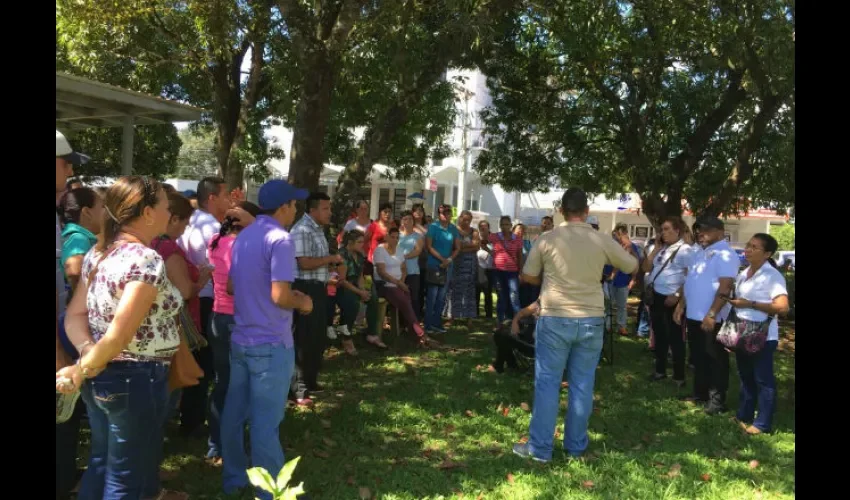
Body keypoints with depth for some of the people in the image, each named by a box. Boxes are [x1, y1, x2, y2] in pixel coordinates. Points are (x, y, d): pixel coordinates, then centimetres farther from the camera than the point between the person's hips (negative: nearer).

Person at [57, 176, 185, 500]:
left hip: (100, 377, 9)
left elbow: (74, 315, 1)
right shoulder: (147, 259, -21)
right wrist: (80, 371, -15)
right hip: (136, 379, -8)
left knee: (101, 464, 23)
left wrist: (88, 352, -14)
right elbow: (119, 334, -27)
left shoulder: (97, 254, 6)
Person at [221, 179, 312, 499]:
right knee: (265, 422, 1)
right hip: (270, 344, -8)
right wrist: (302, 302, -5)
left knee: (235, 414, 16)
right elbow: (280, 296, -24)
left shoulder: (243, 236, 9)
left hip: (240, 339, 8)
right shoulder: (280, 239, -17)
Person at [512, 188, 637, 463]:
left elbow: (528, 277, 4)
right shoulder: (603, 241, -2)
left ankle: (540, 448, 9)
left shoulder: (547, 239, -6)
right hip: (591, 320, 2)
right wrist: (623, 247, 34)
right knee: (582, 385, 11)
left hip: (555, 319, -2)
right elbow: (633, 266, 14)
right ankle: (575, 446, 22)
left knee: (547, 384, 5)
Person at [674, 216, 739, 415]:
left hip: (712, 318, -9)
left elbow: (725, 288, -21)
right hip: (694, 315, 9)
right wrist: (681, 305, 15)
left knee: (715, 359, 2)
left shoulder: (725, 254, -14)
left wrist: (711, 314, -25)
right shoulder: (699, 252, 14)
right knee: (698, 357, 17)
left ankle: (717, 399, 11)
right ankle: (700, 393, 28)